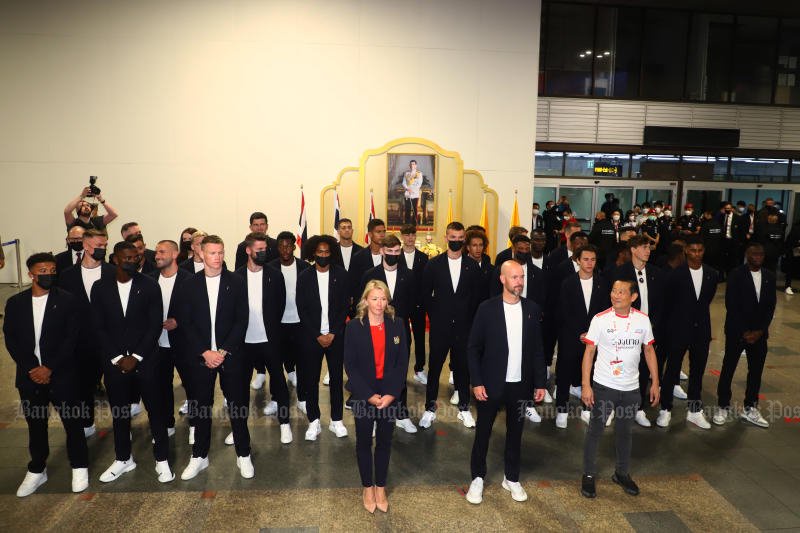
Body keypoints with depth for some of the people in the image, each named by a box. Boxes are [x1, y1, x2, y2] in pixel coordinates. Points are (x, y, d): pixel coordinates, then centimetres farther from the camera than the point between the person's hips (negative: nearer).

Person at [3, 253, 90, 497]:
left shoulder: (68, 301, -7)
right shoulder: (15, 303, 3)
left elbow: (71, 339, -9)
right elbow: (10, 339, 2)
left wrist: (49, 368, -15)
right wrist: (31, 369, -8)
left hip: (62, 374, -3)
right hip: (30, 376, 3)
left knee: (72, 422, 7)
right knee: (35, 424, 15)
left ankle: (79, 467, 24)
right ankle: (37, 470, 33)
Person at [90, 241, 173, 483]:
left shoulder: (149, 286, -4)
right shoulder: (100, 288, 1)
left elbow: (155, 325, -6)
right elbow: (98, 327, 1)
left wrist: (136, 357, -10)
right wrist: (117, 358, -6)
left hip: (145, 359, -2)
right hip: (114, 361, 2)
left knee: (155, 409, 4)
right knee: (119, 411, 13)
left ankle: (161, 459, 18)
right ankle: (123, 458, 31)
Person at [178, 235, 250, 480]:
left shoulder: (236, 282, -1)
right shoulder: (189, 285, 2)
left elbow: (241, 320, -4)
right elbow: (186, 323, 0)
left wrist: (223, 351, -11)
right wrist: (205, 352, -9)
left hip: (231, 354, -1)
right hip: (200, 356, 1)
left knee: (238, 405, 5)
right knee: (200, 407, 10)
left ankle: (243, 455, 20)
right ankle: (199, 457, 27)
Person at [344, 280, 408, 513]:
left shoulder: (397, 324, -5)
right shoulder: (354, 326, -10)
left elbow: (403, 362, -3)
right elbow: (350, 365, -9)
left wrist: (391, 394, -10)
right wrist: (369, 395, -13)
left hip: (389, 395, 1)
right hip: (363, 395, -1)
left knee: (385, 441, 13)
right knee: (364, 441, 13)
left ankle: (381, 487, 31)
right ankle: (367, 487, 32)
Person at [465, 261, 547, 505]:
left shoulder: (532, 309, 0)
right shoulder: (487, 308, -10)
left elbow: (538, 349, 5)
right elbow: (473, 347, -7)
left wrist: (540, 382, 3)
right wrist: (476, 382, -12)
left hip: (521, 384, 3)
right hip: (491, 383, -2)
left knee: (515, 432, 16)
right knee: (483, 431, 10)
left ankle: (512, 478, 34)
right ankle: (477, 478, 28)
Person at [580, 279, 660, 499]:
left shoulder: (642, 320, -3)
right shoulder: (600, 319, -12)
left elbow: (649, 351, 7)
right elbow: (589, 352, -9)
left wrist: (655, 382, 4)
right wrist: (585, 385, -13)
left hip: (631, 388, 3)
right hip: (603, 386, -3)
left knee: (625, 431, 18)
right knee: (595, 430, 7)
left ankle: (622, 473, 37)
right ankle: (589, 475, 23)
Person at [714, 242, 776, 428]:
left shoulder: (769, 277, 6)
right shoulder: (736, 275, -8)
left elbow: (770, 306, 5)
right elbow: (731, 305, -11)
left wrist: (761, 330, -6)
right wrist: (744, 332, -12)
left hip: (759, 333, 4)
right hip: (736, 332, -4)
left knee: (756, 371, 10)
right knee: (728, 370, 4)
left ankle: (750, 409, 23)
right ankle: (723, 407, 16)